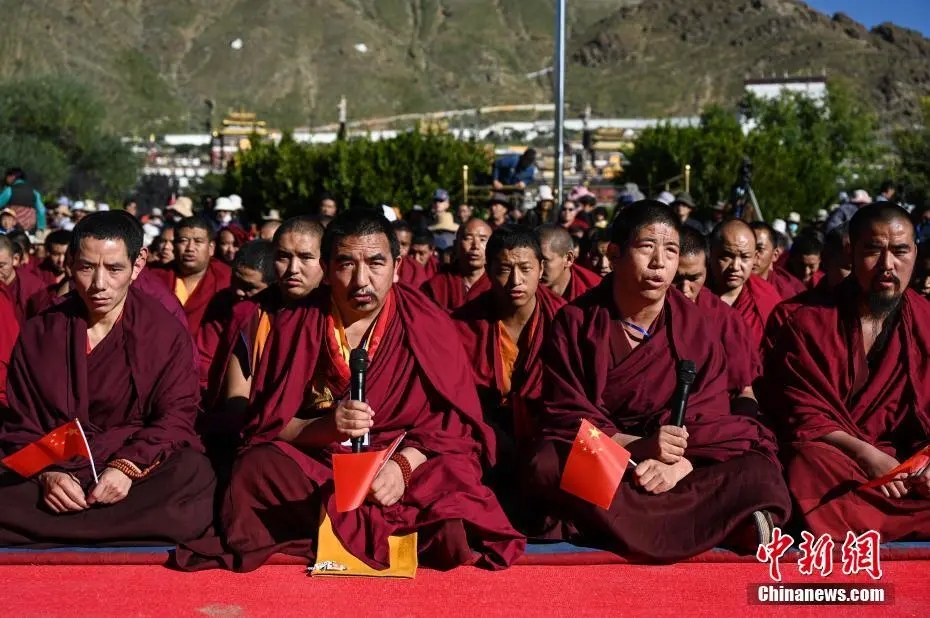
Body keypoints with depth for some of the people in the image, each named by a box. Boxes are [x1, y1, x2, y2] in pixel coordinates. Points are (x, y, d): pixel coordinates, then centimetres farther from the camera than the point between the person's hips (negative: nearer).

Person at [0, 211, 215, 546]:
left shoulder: (166, 331, 4)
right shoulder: (39, 333, 9)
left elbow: (176, 415, 0)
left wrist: (128, 467, -19)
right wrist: (46, 474, -14)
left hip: (140, 472, -1)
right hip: (58, 471, 1)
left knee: (194, 475, -36)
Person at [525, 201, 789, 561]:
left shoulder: (697, 326, 1)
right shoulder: (575, 322, -4)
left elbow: (708, 420, -6)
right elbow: (565, 417, -9)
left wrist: (678, 466, -28)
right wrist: (636, 446, -26)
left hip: (682, 467, 1)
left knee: (759, 474, -22)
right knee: (547, 467, -35)